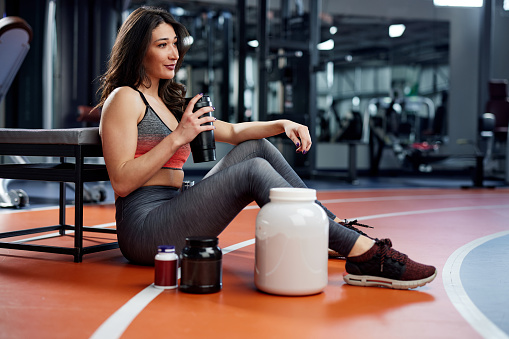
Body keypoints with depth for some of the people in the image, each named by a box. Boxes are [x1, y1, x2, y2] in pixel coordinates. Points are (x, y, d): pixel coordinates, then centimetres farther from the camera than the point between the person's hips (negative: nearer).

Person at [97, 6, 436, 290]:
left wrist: (282, 124, 1)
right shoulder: (125, 98, -4)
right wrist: (177, 138, -17)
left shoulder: (167, 99, 22)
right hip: (144, 228, -8)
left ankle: (336, 228, -4)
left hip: (173, 215, 9)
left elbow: (233, 131, 18)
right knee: (254, 170, -23)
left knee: (257, 146, 1)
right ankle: (366, 256, -30)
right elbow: (122, 182, -14)